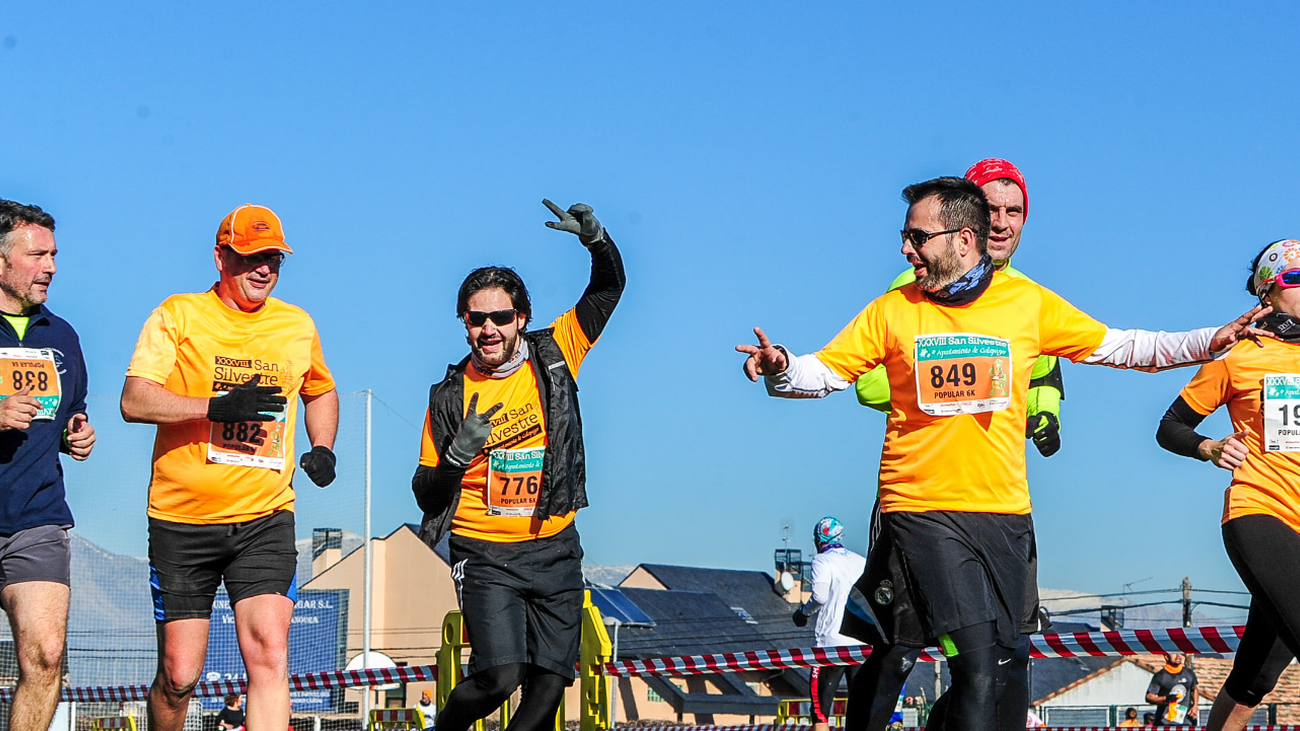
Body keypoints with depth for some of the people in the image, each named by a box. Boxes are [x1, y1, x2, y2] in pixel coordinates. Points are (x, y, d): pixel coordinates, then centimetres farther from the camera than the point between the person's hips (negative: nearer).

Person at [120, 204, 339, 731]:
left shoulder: (298, 326, 12)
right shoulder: (178, 316, 0)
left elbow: (321, 391, 32)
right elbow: (134, 401, -12)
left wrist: (322, 448, 13)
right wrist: (219, 406, -23)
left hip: (266, 519, 2)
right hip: (183, 519, -2)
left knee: (269, 653, -17)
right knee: (179, 674, 1)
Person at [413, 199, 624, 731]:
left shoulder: (552, 358, 3)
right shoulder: (450, 397, 0)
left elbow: (608, 288, 4)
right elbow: (426, 494, 2)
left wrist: (596, 240, -16)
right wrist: (458, 456, -18)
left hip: (555, 551, 3)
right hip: (486, 556, -2)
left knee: (550, 682, -1)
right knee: (499, 675, -18)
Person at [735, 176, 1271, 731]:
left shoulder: (1029, 303, 5)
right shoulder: (893, 311, 4)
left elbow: (1119, 348, 13)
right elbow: (823, 372, 4)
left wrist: (1209, 342, 4)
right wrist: (782, 369, -18)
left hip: (1004, 512, 3)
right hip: (920, 511, -3)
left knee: (992, 668, 4)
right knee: (977, 666, -18)